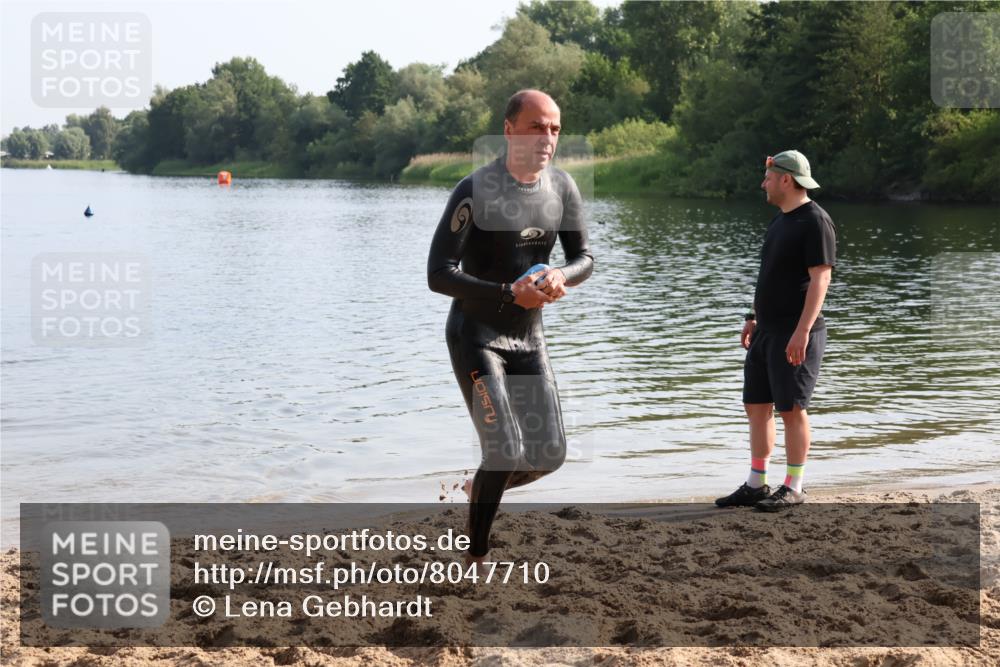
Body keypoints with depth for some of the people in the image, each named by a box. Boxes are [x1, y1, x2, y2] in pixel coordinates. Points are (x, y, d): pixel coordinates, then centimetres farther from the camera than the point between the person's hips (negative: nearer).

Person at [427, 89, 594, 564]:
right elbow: (438, 275, -19)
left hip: (529, 337, 6)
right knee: (506, 453, -16)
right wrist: (510, 295, -28)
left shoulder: (562, 187, 0)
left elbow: (584, 258, 5)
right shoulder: (475, 191, -18)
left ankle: (478, 490, 35)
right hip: (475, 336, -6)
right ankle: (475, 559, 3)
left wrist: (561, 276, -19)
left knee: (549, 455, 4)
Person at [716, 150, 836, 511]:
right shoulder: (779, 221, 16)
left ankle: (794, 488, 4)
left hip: (796, 333, -9)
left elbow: (820, 279, -18)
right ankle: (756, 485, 15)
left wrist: (802, 331, -24)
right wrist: (753, 317, 20)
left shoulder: (815, 221, -12)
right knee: (756, 406, 8)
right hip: (767, 331, 9)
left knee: (791, 409, -5)